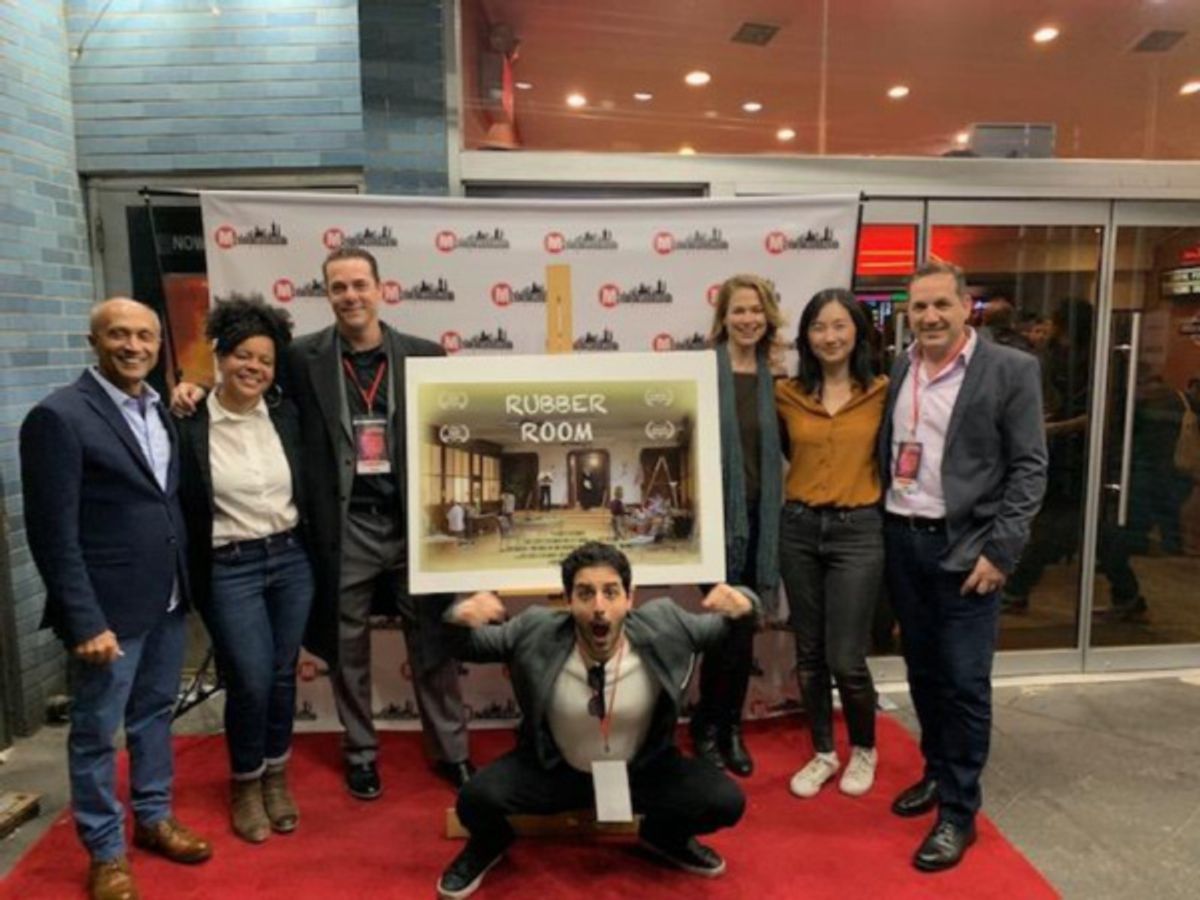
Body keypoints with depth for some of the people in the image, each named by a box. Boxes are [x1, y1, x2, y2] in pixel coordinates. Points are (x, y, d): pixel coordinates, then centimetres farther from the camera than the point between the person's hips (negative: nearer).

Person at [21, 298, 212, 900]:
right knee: (96, 733, 11)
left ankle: (154, 817, 39)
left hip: (168, 600, 6)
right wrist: (85, 621, -18)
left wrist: (184, 583, 4)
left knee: (155, 714, 21)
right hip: (108, 609, -6)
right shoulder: (58, 416, -14)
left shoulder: (162, 409, 6)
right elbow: (53, 533, -16)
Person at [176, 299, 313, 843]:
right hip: (229, 570, -3)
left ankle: (276, 777, 33)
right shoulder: (190, 425, -10)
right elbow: (181, 507, -5)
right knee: (250, 682, -1)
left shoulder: (286, 414, 1)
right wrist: (192, 550, -6)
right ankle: (245, 785, 25)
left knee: (283, 675, 12)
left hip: (292, 560, 4)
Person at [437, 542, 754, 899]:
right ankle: (490, 844, 15)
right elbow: (469, 646, -7)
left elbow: (724, 627, -7)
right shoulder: (534, 632, -22)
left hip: (643, 770, 1)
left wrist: (743, 603, -33)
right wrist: (460, 620, -33)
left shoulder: (664, 626, -21)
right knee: (476, 799, -26)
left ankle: (665, 836, 19)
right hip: (553, 771, -1)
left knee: (726, 802, -17)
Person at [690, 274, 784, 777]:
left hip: (759, 516, 5)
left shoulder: (772, 376, 8)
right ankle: (707, 729, 21)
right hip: (718, 513, -4)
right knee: (728, 631, 0)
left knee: (744, 632, 12)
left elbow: (781, 446, 14)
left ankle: (731, 729, 29)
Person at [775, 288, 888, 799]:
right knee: (809, 654, 11)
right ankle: (823, 753, 30)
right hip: (799, 528, 3)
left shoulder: (883, 393, -3)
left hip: (858, 531, -3)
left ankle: (864, 750, 26)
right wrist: (805, 483, 9)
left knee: (846, 659, -2)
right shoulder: (787, 395, 3)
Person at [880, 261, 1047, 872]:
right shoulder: (897, 370, 7)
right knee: (922, 672, 15)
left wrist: (1000, 551, -13)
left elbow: (1029, 468, -7)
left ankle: (958, 812, 15)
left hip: (966, 548, -4)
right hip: (901, 541, 5)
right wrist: (882, 528, 7)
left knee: (964, 682, 0)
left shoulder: (1011, 370, -6)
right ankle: (937, 771, 35)